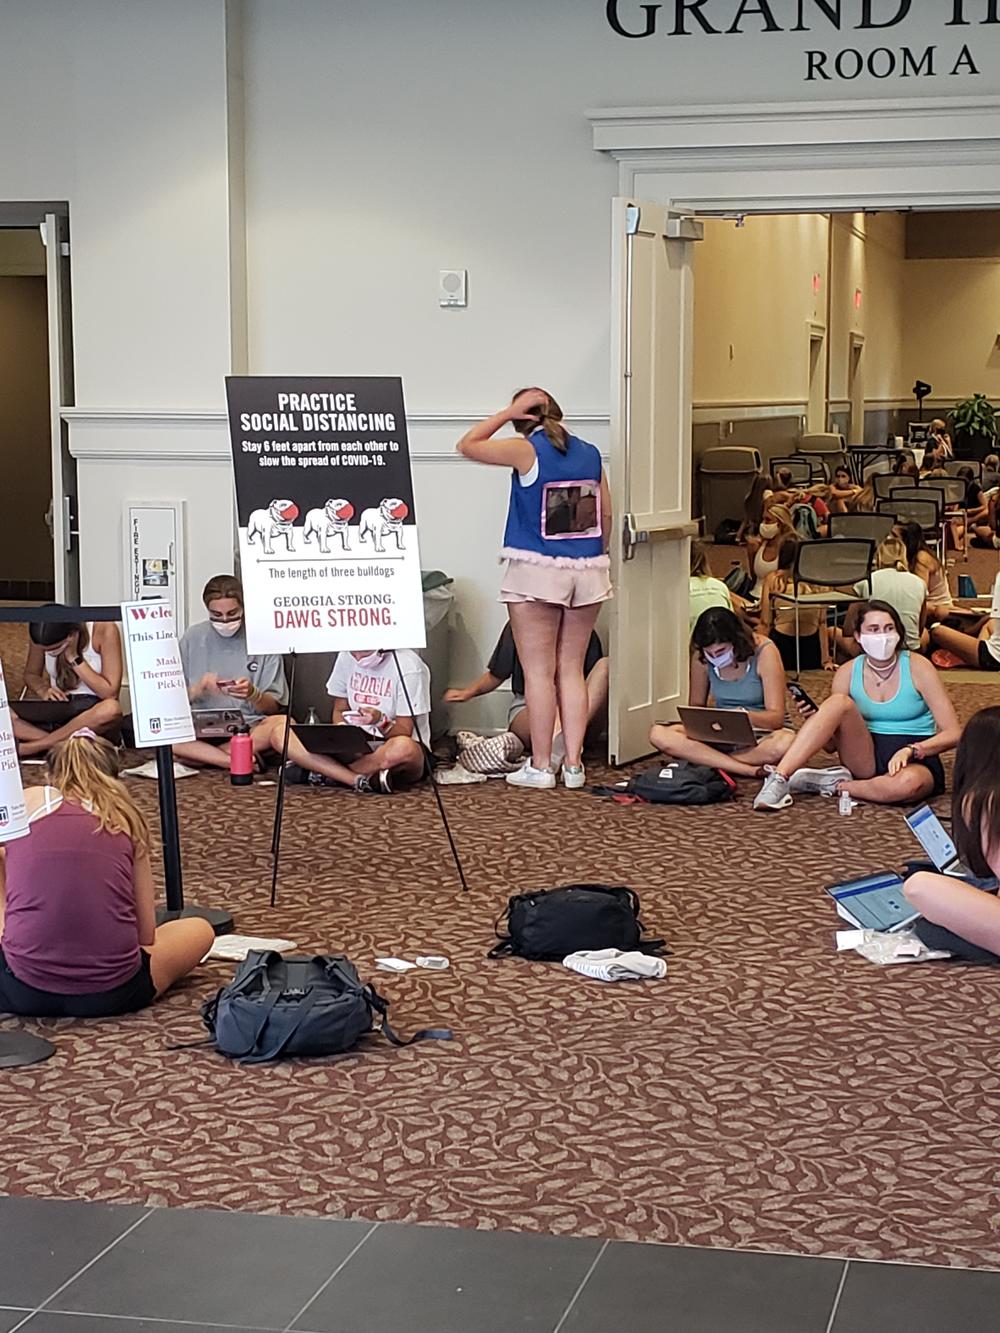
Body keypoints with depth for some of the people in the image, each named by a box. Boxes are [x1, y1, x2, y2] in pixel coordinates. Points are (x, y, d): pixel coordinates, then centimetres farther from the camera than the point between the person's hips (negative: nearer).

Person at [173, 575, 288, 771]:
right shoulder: (193, 637, 6)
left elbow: (273, 707, 3)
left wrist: (253, 694, -17)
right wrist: (199, 687, -12)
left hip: (250, 728, 0)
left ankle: (202, 755, -22)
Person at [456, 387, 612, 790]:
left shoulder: (526, 450, -7)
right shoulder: (590, 454, 7)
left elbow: (467, 445, 5)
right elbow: (606, 516, 11)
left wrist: (509, 412, 4)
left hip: (536, 572, -5)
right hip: (588, 572, 5)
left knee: (539, 671, 1)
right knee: (572, 670, 10)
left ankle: (540, 766, 2)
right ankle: (574, 764, 9)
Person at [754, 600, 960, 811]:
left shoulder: (917, 667, -7)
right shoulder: (848, 673, 1)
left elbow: (953, 734, -9)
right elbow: (831, 745, 5)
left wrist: (910, 750, -24)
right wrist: (814, 721, -16)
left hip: (916, 762, -2)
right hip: (867, 758, 2)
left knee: (909, 783, -41)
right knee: (838, 702, -24)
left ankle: (834, 786, -17)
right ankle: (779, 779, -29)